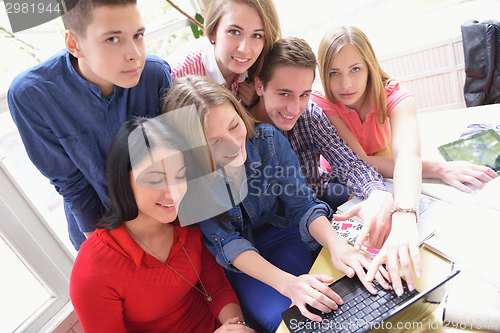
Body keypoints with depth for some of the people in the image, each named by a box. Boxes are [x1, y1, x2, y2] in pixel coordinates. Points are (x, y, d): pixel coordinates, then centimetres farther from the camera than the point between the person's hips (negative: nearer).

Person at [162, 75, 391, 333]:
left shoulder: (268, 140, -19)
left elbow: (302, 205, -14)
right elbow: (225, 242, -24)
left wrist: (338, 245, -33)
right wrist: (287, 283, -38)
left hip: (280, 233, 2)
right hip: (234, 262, -2)